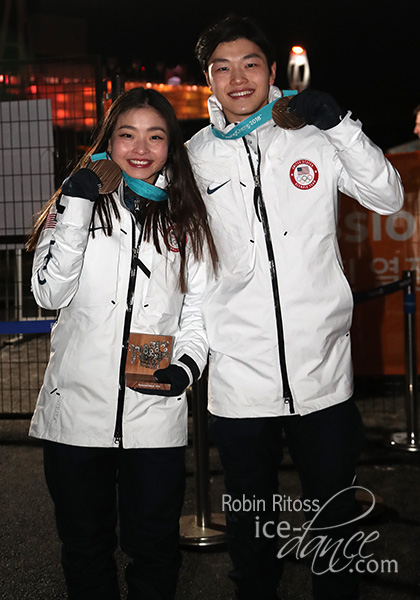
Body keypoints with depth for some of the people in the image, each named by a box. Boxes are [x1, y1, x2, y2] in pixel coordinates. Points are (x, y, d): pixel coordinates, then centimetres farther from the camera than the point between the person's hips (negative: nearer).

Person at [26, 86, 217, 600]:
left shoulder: (186, 221, 7)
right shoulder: (77, 203, 4)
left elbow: (199, 308, 8)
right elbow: (51, 293, -7)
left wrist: (187, 366, -10)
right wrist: (75, 206, -14)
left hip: (156, 417, 1)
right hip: (76, 409, 0)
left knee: (154, 548, 11)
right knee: (85, 548, 15)